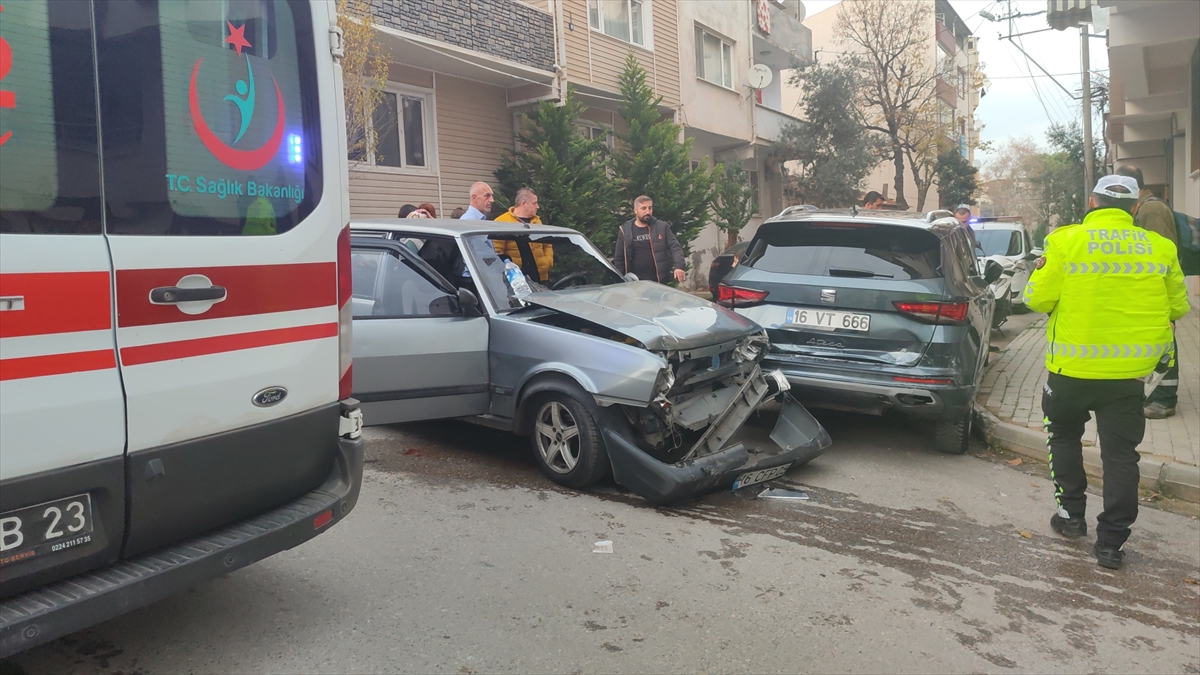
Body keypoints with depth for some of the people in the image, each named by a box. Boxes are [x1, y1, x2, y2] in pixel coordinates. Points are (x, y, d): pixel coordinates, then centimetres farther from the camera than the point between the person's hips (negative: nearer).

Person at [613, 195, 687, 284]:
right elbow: (618, 259, 7)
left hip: (659, 282, 0)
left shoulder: (662, 227, 4)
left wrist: (679, 266, -24)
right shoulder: (625, 231, 5)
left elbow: (675, 247, -5)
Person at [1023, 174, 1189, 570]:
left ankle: (1071, 513, 26)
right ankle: (1111, 542, 12)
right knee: (1120, 452, 9)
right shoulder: (1160, 248, -2)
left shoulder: (1066, 241, -12)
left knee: (1065, 435, 22)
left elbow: (1038, 299, -9)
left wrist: (1041, 270, 10)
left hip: (1072, 367, -2)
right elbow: (1178, 307, 9)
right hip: (1129, 370, 2)